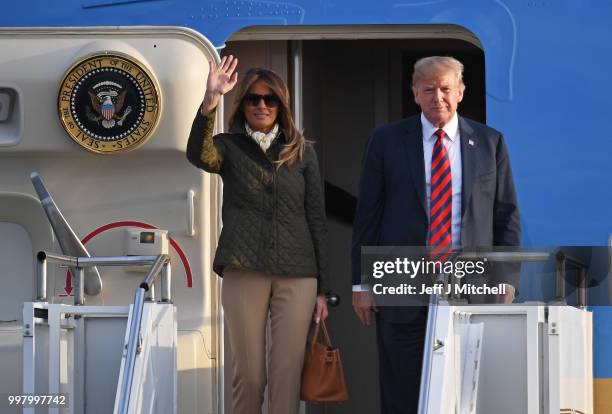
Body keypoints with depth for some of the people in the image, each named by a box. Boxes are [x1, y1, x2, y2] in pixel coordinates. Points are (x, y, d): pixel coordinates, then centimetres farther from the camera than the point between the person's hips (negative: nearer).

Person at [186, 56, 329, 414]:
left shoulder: (303, 151, 10)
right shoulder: (230, 147, 6)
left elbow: (316, 218, 9)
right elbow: (199, 155, -18)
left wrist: (323, 287, 5)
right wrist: (209, 103, -36)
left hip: (298, 275, 1)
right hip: (244, 271, -1)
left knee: (287, 376, -1)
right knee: (248, 373, 2)